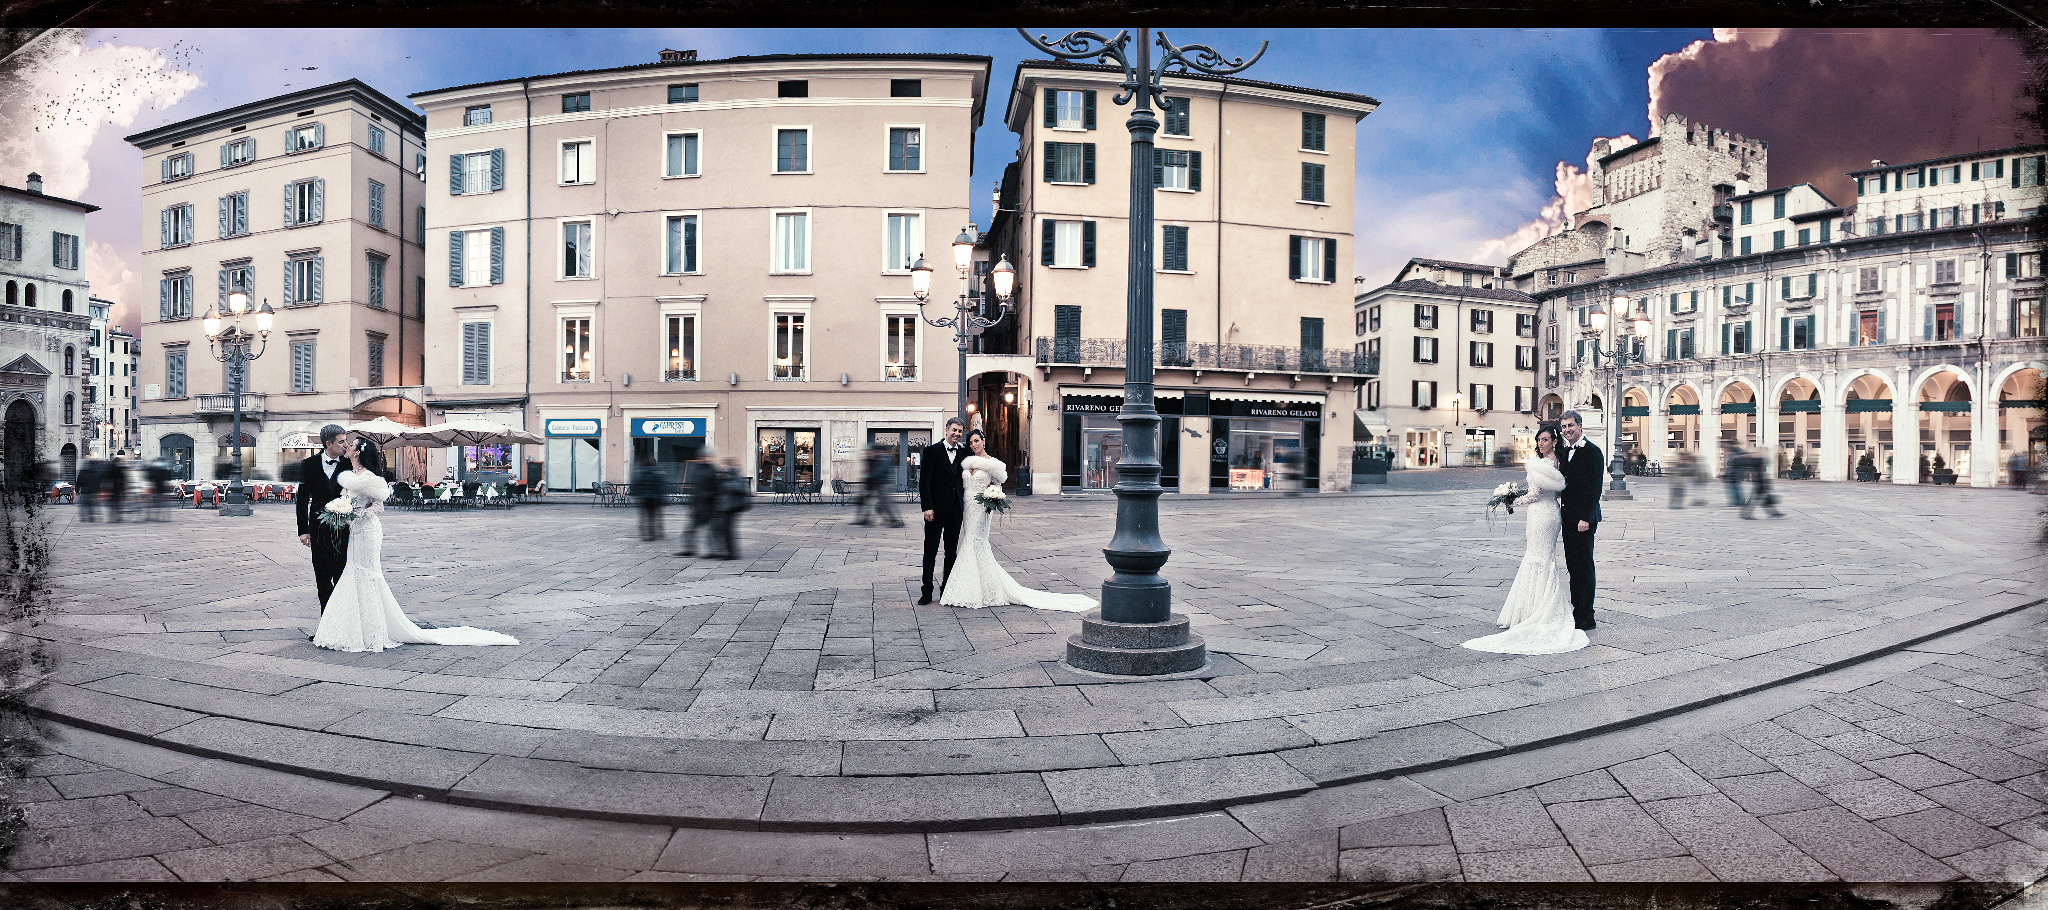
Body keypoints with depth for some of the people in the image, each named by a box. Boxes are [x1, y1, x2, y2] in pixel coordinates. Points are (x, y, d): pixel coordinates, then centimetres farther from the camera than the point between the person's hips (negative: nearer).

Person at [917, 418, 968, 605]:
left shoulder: (964, 453, 10)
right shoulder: (931, 451, -3)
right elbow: (924, 481, -8)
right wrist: (927, 507, -13)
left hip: (956, 510, 4)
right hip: (936, 509, -4)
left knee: (952, 552, 10)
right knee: (930, 552, -1)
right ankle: (927, 592, 5)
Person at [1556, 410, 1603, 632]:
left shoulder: (1592, 451, -11)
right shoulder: (1565, 451, 15)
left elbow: (1595, 487, -16)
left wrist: (1586, 518, -20)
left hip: (1583, 518, -8)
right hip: (1568, 517, 9)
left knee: (1584, 567, -4)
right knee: (1573, 566, 13)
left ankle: (1586, 619, 2)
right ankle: (1576, 612, 21)